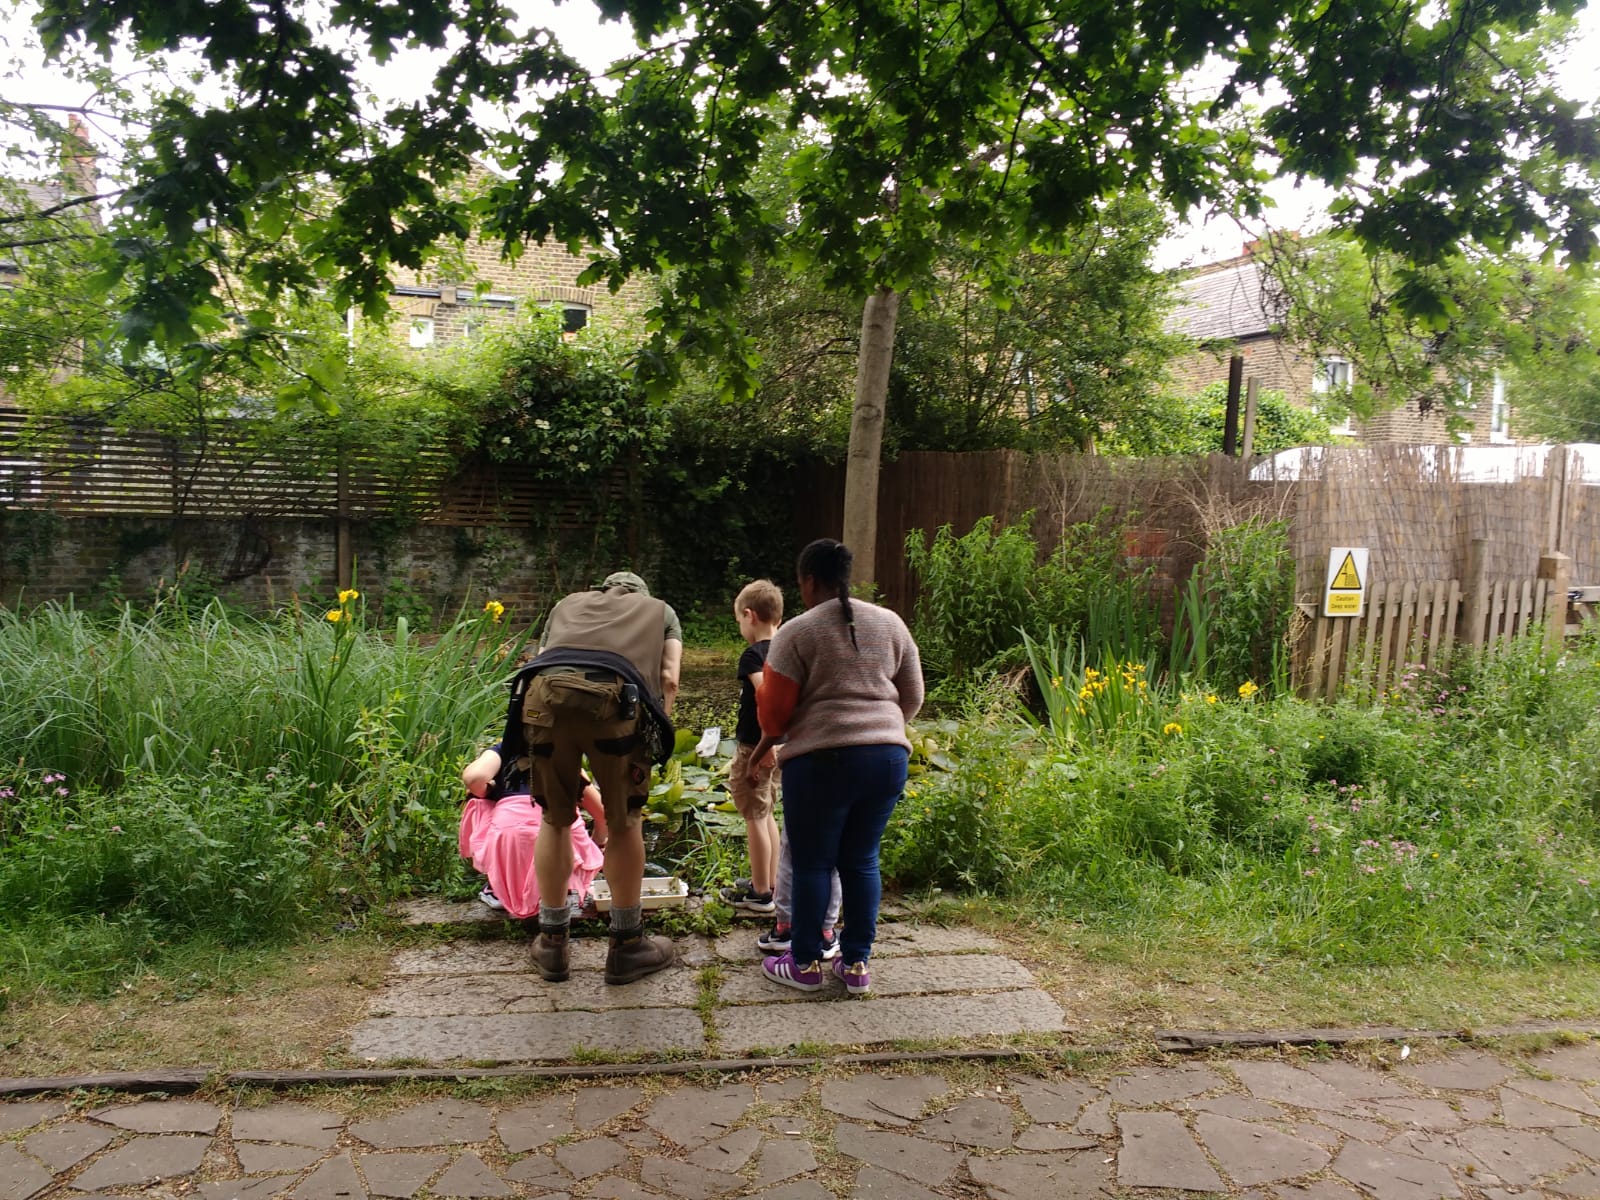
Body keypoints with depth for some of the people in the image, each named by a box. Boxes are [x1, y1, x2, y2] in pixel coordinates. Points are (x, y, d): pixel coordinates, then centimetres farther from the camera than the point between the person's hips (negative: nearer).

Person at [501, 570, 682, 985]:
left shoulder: (567, 604, 40)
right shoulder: (660, 611, 34)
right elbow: (668, 679, 17)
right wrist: (654, 742, 22)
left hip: (543, 691, 2)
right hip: (616, 697, -2)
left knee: (555, 818, 20)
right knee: (624, 822, 15)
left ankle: (553, 943, 30)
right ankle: (626, 946, 26)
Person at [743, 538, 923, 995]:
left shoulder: (797, 632, -4)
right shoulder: (891, 624, 10)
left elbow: (774, 708, -3)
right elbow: (912, 698, 14)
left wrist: (769, 740, 17)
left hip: (822, 759, -5)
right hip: (889, 756, 5)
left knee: (812, 862, 7)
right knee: (862, 860, 13)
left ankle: (805, 964, 17)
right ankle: (857, 964, 19)